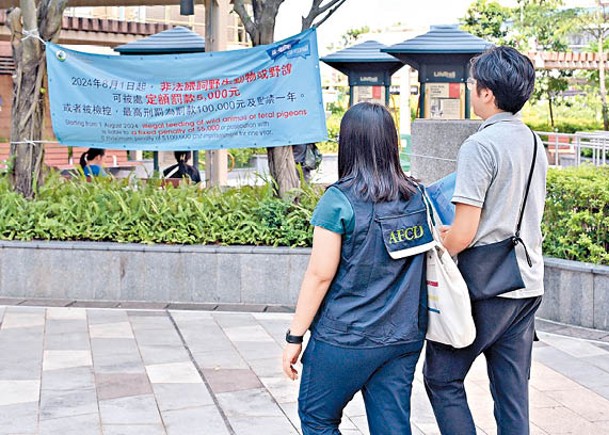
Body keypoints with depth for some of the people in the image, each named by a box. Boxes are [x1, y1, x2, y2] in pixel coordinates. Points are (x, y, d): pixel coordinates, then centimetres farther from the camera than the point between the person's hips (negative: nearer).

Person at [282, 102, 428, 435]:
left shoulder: (339, 200, -14)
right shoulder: (417, 198, 3)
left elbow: (320, 275, -13)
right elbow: (427, 263, 11)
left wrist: (295, 336, -6)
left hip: (346, 339, -5)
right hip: (405, 338, 5)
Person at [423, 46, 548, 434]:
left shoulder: (480, 146, -16)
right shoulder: (534, 143, 10)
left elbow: (463, 235, -19)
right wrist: (450, 233, 20)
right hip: (528, 284, 8)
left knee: (442, 377, 7)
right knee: (513, 392, 11)